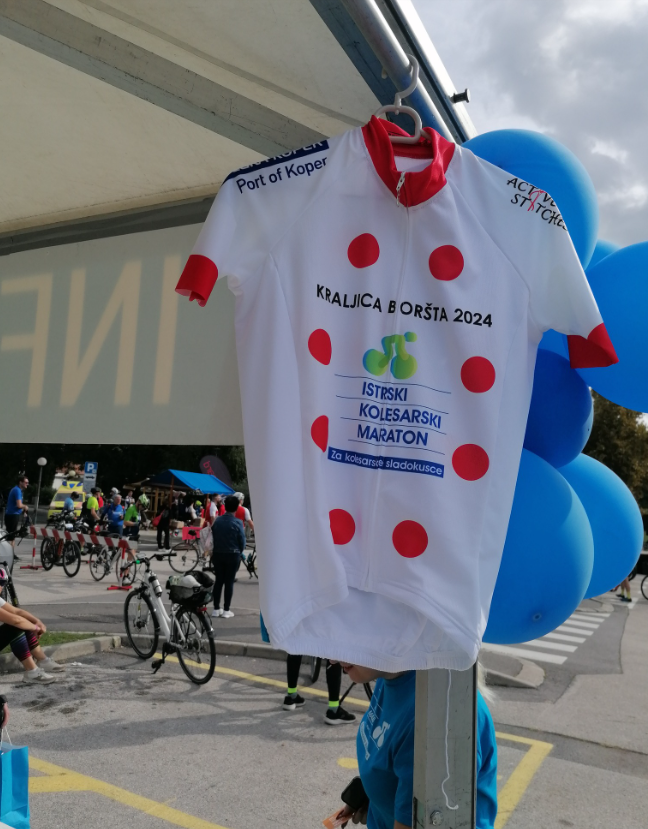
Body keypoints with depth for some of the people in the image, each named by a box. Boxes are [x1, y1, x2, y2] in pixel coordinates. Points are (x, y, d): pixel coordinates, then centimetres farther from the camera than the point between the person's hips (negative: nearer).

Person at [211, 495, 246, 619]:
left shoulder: (217, 521, -1)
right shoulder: (237, 523, -13)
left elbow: (213, 537, 4)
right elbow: (242, 541, -8)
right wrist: (239, 553, 10)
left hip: (218, 554, 4)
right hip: (233, 555, -4)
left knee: (218, 581, 11)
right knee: (229, 582, 3)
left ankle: (216, 609, 15)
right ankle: (226, 610, 6)